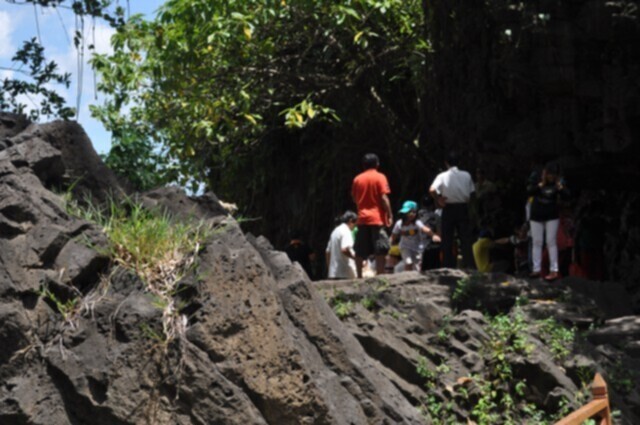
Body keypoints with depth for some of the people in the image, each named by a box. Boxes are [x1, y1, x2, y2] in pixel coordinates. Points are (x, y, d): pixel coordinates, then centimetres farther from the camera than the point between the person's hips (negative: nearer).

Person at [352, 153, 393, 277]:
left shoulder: (357, 179, 8)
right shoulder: (380, 177, -4)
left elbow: (354, 198, 12)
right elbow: (384, 198, -11)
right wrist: (390, 215, -8)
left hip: (362, 218, 4)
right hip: (377, 218, -4)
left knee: (360, 251, 8)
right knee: (380, 250, -4)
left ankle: (359, 276, 9)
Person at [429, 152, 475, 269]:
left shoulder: (442, 176, -8)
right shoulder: (466, 175, 1)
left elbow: (432, 190, -21)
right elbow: (471, 192, 4)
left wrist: (438, 201, -8)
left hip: (448, 209, -2)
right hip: (463, 208, 2)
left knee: (447, 239, 5)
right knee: (465, 238, 5)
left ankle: (448, 266, 6)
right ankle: (469, 265, -2)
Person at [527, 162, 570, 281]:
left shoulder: (559, 182, -8)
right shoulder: (536, 179, -9)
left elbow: (566, 196, -15)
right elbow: (529, 191, -22)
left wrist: (560, 187, -28)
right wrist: (541, 184, -30)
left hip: (552, 216, -1)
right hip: (536, 216, 1)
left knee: (551, 242, -3)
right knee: (536, 242, 6)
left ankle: (554, 270, -1)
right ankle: (536, 269, 12)